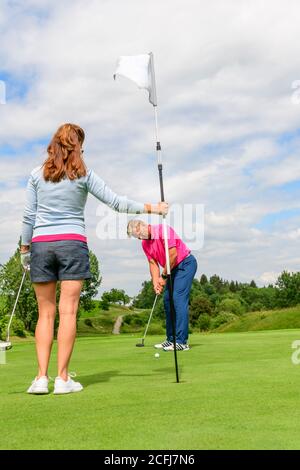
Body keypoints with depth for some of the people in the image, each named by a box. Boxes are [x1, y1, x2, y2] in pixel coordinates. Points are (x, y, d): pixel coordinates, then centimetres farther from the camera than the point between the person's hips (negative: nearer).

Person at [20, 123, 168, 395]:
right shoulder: (84, 175, 2)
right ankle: (62, 378, -3)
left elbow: (29, 216, 6)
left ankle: (41, 378, 0)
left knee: (46, 313, 5)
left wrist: (24, 249, 14)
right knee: (68, 312, -3)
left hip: (41, 244, 2)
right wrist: (151, 207, 9)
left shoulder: (37, 175, 7)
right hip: (73, 243, -2)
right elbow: (116, 202, 1)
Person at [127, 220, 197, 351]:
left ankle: (181, 342, -18)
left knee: (179, 299, -17)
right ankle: (171, 339, 14)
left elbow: (173, 255, -24)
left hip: (186, 263, -9)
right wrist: (156, 283, -10)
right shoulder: (145, 243, 5)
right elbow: (153, 263, 5)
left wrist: (163, 276, -16)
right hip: (173, 268, 9)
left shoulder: (163, 230, -21)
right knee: (167, 300, 7)